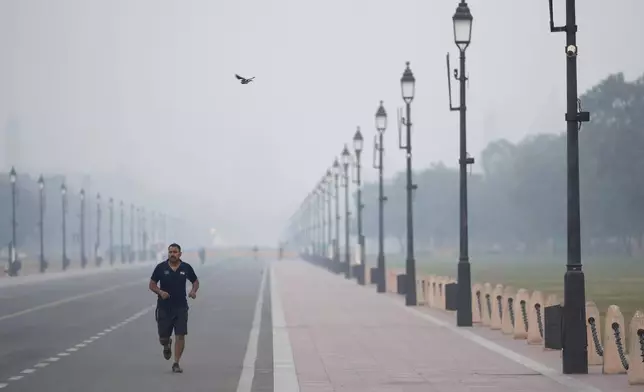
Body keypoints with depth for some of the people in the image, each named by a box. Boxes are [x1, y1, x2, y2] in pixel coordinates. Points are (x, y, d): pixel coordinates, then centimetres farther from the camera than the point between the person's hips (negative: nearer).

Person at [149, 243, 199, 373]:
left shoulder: (186, 267, 0)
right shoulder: (161, 267, -3)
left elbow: (195, 281, 14)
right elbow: (152, 284, 3)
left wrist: (193, 291, -7)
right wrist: (160, 292, -16)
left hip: (181, 307, 0)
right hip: (164, 307, 0)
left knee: (180, 336, -9)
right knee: (163, 338, 5)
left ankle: (176, 363, 0)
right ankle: (167, 345, 42)